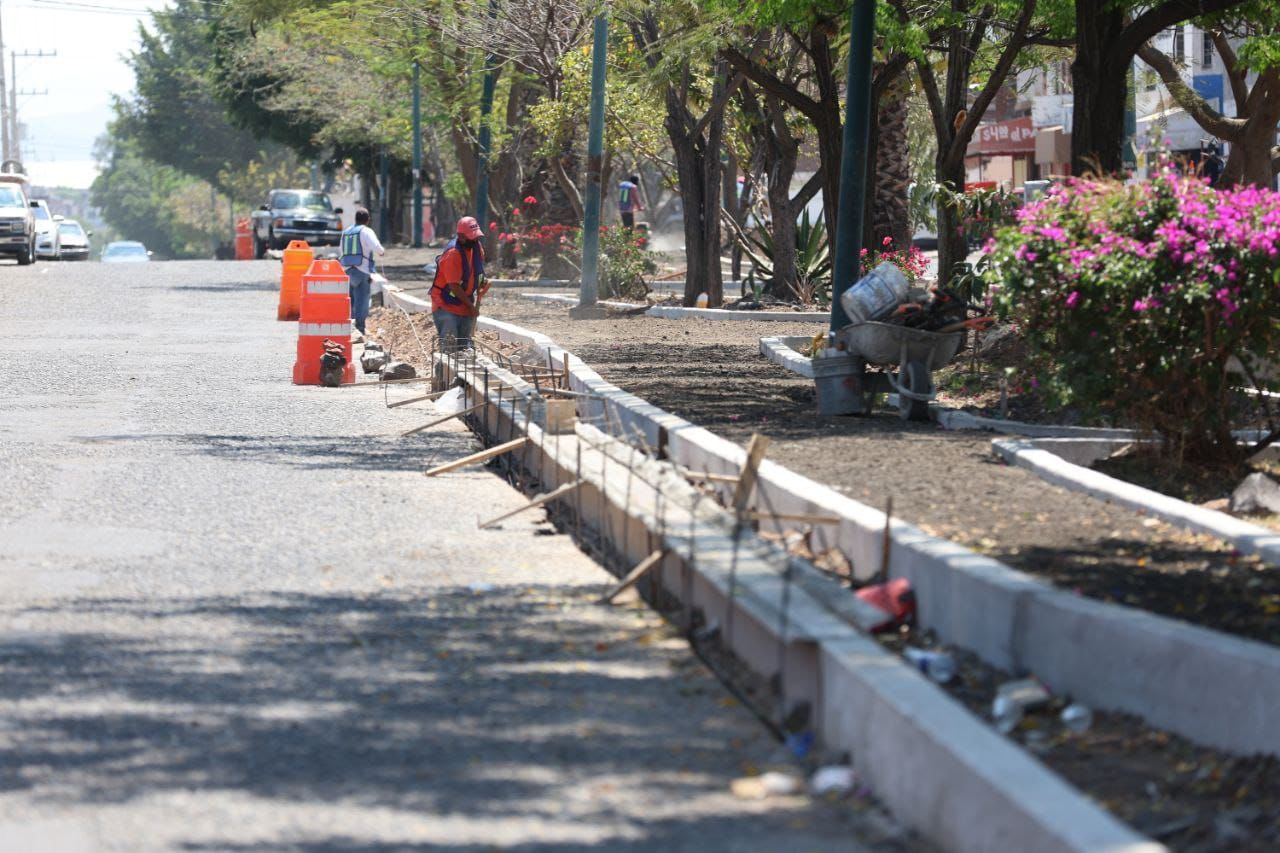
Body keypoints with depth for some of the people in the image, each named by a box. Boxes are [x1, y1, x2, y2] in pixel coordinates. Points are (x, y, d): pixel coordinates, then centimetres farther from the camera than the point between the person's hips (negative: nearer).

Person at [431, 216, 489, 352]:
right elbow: (454, 286, -23)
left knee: (465, 347, 9)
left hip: (465, 304, 8)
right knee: (449, 347, -13)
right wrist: (471, 306, -16)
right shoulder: (453, 254, -25)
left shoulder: (477, 246, -1)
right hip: (446, 306, -8)